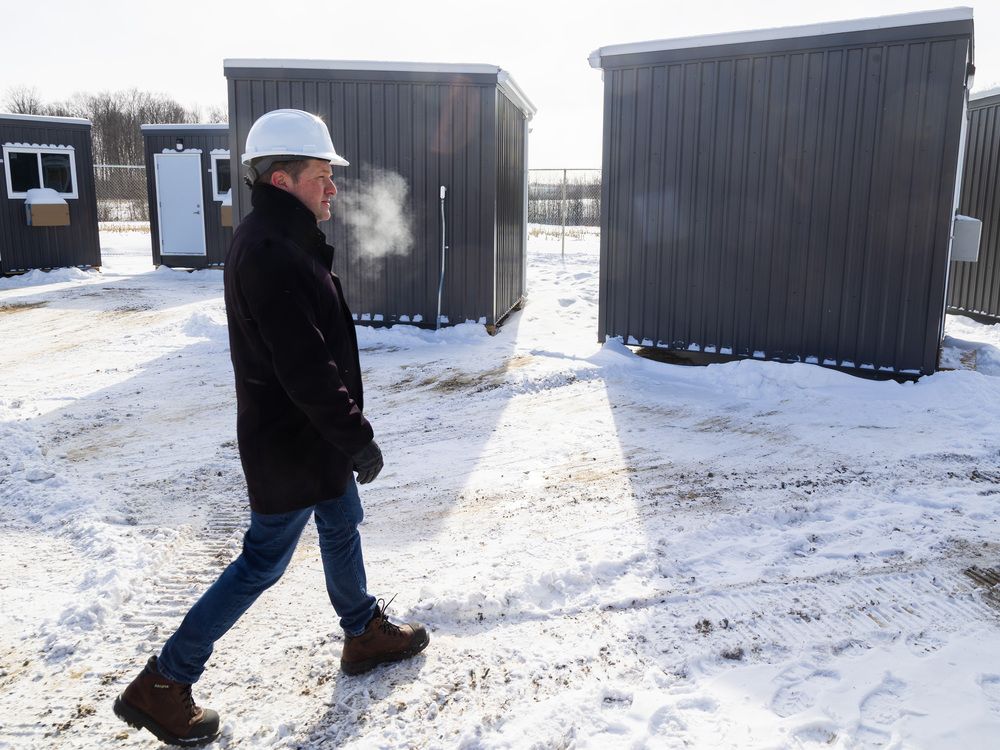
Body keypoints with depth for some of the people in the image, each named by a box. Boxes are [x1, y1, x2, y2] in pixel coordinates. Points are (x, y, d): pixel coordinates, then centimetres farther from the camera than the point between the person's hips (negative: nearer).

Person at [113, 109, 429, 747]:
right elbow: (307, 369, -28)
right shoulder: (271, 254, -26)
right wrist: (359, 439, -19)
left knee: (342, 527, 22)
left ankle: (366, 634, 42)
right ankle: (162, 686, 18)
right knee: (264, 562, 3)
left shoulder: (283, 240, 8)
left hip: (313, 433, 10)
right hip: (292, 443, -10)